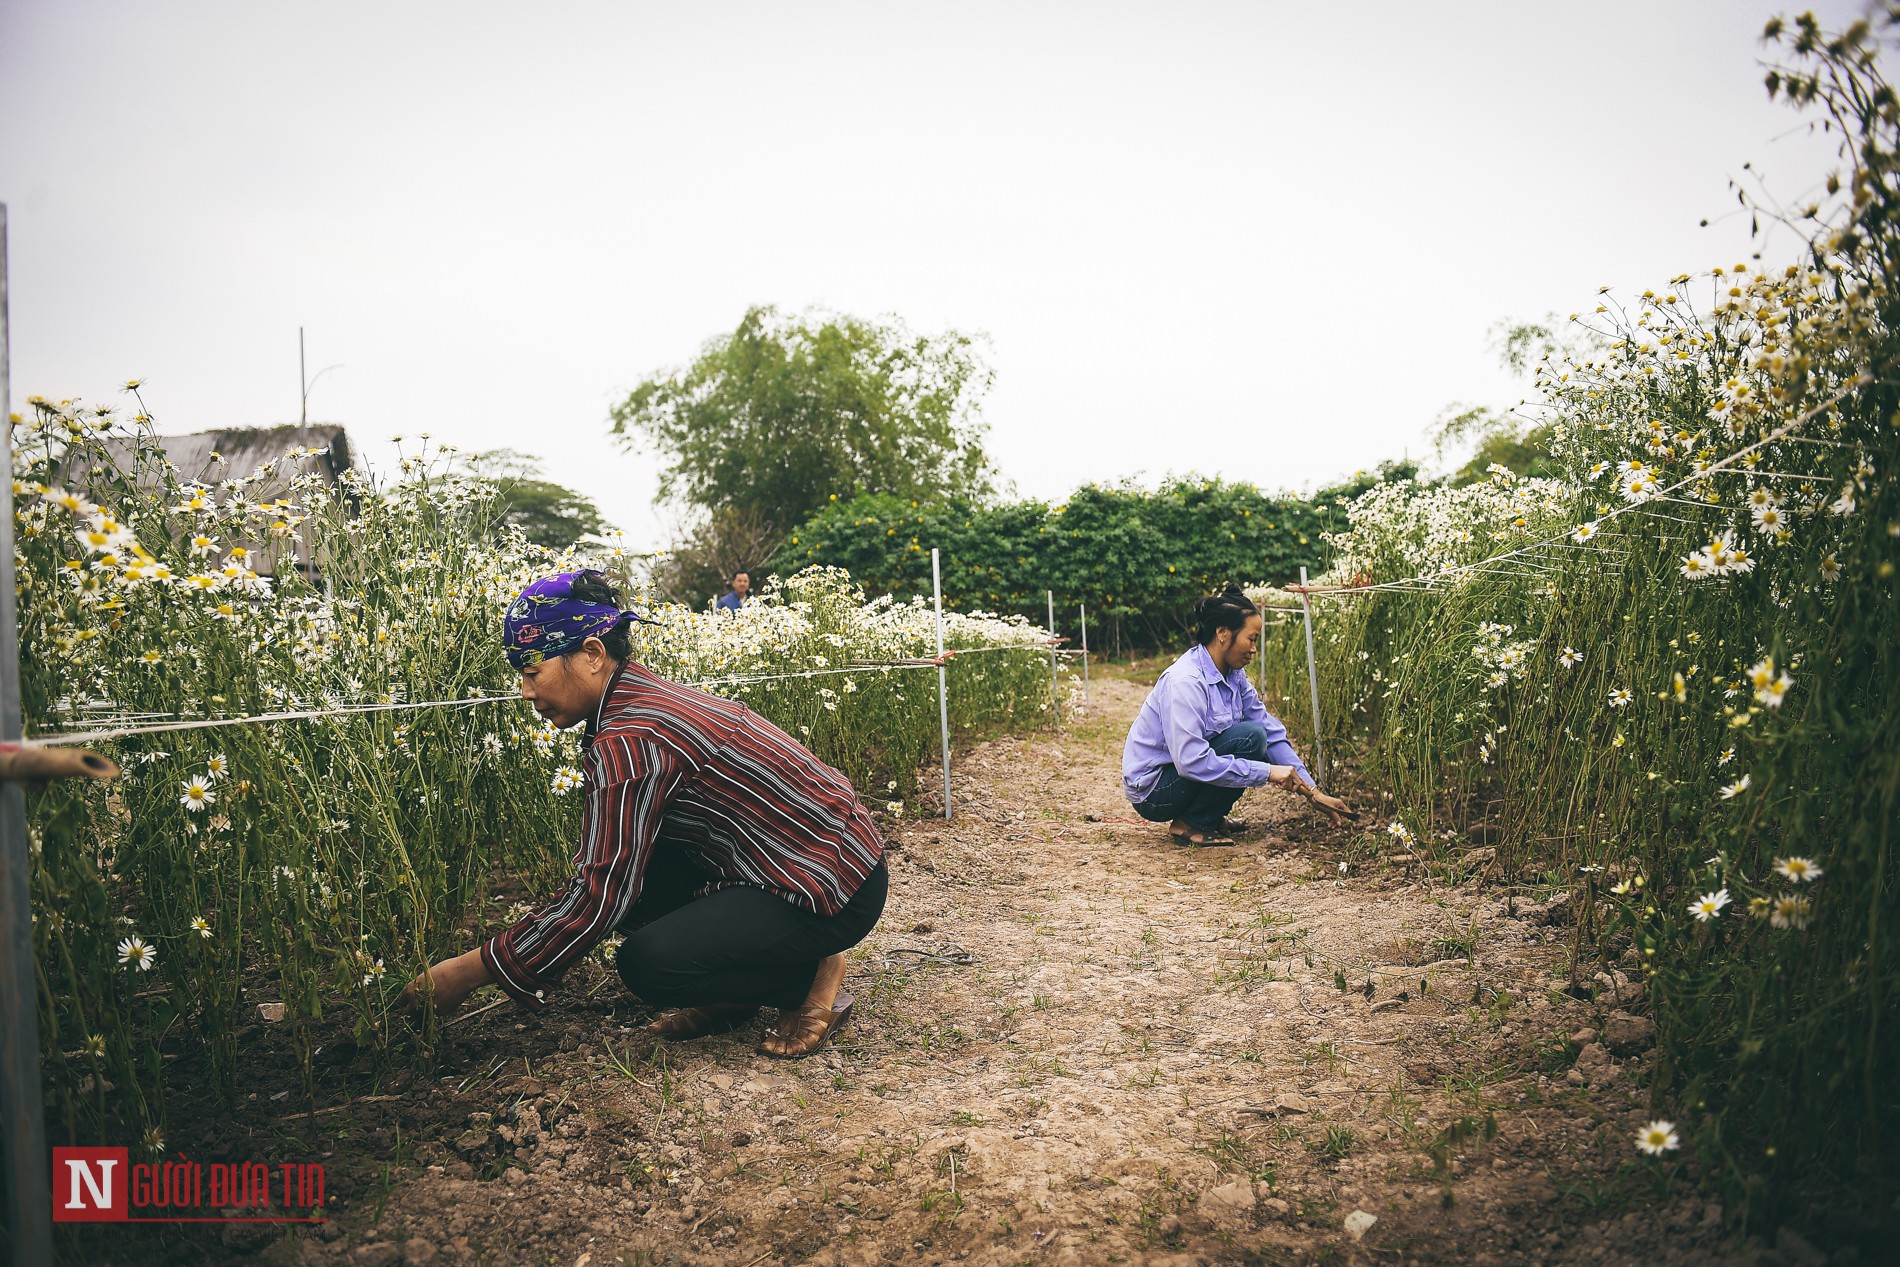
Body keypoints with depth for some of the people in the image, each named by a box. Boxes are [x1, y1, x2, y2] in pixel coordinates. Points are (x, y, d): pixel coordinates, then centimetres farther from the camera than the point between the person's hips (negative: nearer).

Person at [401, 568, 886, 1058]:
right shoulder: (637, 699, 7)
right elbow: (600, 868, 14)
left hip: (832, 889, -10)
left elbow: (599, 896, -23)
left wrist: (472, 971, -13)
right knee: (623, 865, 4)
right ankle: (734, 992, 12)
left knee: (647, 965, -20)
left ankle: (812, 980, 0)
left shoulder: (630, 741, -24)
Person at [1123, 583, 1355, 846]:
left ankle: (1212, 816, 7)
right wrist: (1267, 772, -28)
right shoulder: (1185, 681, -26)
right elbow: (1191, 761, -33)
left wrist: (1314, 793, -2)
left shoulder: (1234, 675, 1)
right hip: (1150, 790, -8)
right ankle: (1190, 825, -10)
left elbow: (1273, 733, 3)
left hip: (1183, 770, 8)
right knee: (1250, 737, -21)